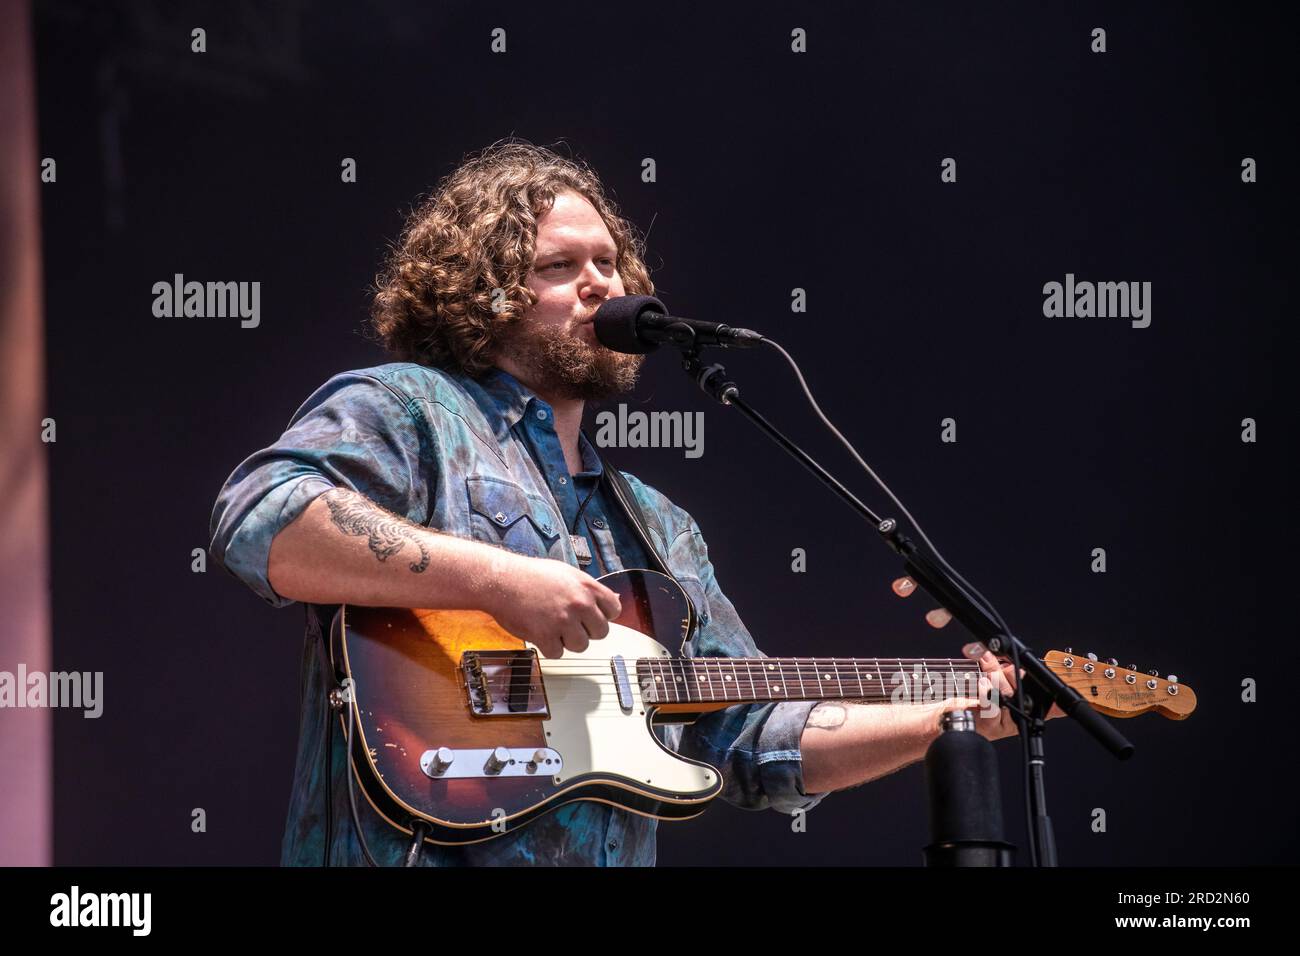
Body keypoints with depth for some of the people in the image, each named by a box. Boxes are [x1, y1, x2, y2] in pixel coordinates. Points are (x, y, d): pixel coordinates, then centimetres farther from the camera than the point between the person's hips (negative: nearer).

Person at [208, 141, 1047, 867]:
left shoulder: (657, 528, 24)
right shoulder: (400, 413, 3)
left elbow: (762, 744, 24)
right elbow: (259, 520, -16)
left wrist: (954, 716, 13)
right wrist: (497, 579, -18)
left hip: (617, 853, 6)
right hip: (424, 849, -6)